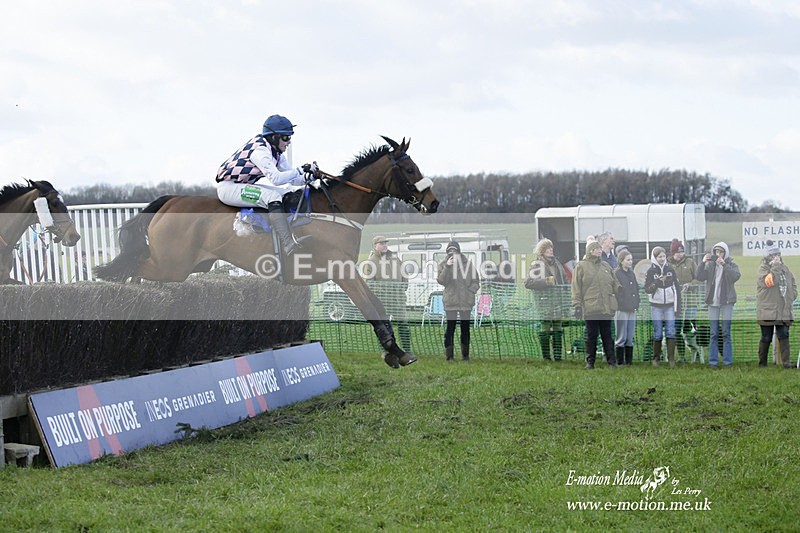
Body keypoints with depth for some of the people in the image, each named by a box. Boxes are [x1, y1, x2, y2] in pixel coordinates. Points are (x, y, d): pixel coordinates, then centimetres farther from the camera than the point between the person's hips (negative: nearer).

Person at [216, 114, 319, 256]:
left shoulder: (277, 152, 7)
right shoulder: (260, 150, -23)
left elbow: (291, 179, 6)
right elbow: (276, 179, -33)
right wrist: (301, 170, -28)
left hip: (246, 186, 11)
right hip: (228, 187, -10)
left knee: (292, 194, 3)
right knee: (272, 196, -31)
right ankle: (289, 245, -40)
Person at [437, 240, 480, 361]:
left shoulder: (468, 264, 6)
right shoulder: (443, 265, 6)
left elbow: (475, 281, 10)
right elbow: (441, 280, -7)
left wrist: (470, 291, -5)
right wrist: (447, 267, -18)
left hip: (466, 301, 1)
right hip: (450, 302, -1)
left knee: (465, 328, 6)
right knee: (450, 328, -4)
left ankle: (465, 354, 14)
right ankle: (449, 355, 0)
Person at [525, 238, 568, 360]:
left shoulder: (556, 262, 17)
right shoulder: (537, 264, -3)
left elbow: (564, 278, 30)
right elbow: (528, 283, -11)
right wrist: (546, 281, -15)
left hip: (557, 299, 6)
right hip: (544, 301, -6)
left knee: (558, 328, 5)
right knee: (545, 328, -5)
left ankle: (557, 355, 8)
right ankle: (546, 356, 0)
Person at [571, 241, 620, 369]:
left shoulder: (605, 266, 15)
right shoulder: (581, 266, 1)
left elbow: (615, 284, 19)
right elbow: (576, 287, -3)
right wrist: (577, 305, -8)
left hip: (607, 308, 4)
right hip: (590, 308, -3)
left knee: (607, 335, 7)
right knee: (591, 335, 3)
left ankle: (611, 361, 7)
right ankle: (590, 361, 10)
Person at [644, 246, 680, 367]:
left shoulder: (670, 270, 5)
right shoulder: (651, 271, -2)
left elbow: (677, 287, 9)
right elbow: (647, 289, -6)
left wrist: (678, 304, 3)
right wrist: (657, 282, -23)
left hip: (670, 305, 2)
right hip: (656, 306, -2)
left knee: (671, 332, -4)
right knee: (657, 333, 2)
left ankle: (671, 358, -1)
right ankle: (656, 358, 11)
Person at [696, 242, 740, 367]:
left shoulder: (731, 265, 4)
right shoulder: (710, 265, 9)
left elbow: (736, 276, -16)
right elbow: (699, 277, -3)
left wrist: (724, 264, -24)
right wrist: (702, 263, -16)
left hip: (727, 302, -2)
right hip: (713, 302, 2)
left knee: (726, 332, -2)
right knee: (713, 333, 3)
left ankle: (727, 361, 1)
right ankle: (713, 360, 5)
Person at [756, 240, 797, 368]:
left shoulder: (784, 268, 14)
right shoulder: (762, 269, -6)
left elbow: (793, 285, 21)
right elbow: (769, 282, -25)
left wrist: (790, 298, 6)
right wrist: (776, 266, -19)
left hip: (784, 311, 5)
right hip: (767, 311, -5)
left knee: (784, 336, -2)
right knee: (766, 338, 3)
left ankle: (786, 362, -5)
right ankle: (762, 362, 15)